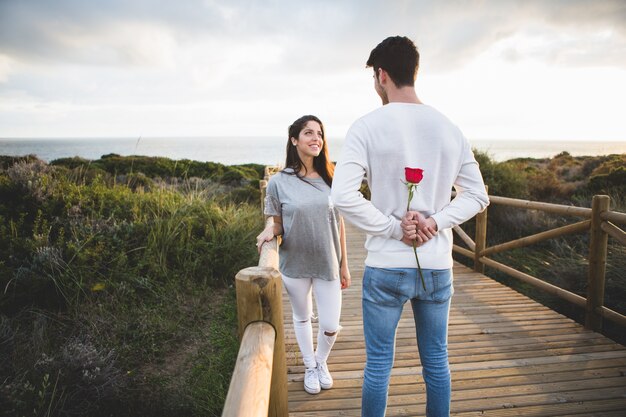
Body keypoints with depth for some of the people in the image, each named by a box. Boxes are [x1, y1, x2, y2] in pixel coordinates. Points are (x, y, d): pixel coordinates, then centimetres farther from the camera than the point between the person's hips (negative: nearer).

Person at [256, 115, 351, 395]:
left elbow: (339, 224, 3)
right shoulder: (279, 182, -9)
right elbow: (278, 224, 1)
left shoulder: (330, 179, -3)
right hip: (294, 264, -1)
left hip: (328, 265, 1)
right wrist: (269, 230, -22)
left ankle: (321, 361, 38)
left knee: (330, 326, 5)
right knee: (302, 318, 18)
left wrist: (344, 265, 5)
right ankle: (310, 367, 43)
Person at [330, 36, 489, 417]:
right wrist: (435, 222, -4)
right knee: (437, 362, 19)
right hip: (438, 267, 4)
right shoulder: (449, 128, 3)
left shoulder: (367, 127, -10)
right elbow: (477, 196, 7)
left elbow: (343, 197, -18)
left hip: (386, 268, -3)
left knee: (378, 365, 12)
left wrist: (394, 228, -11)